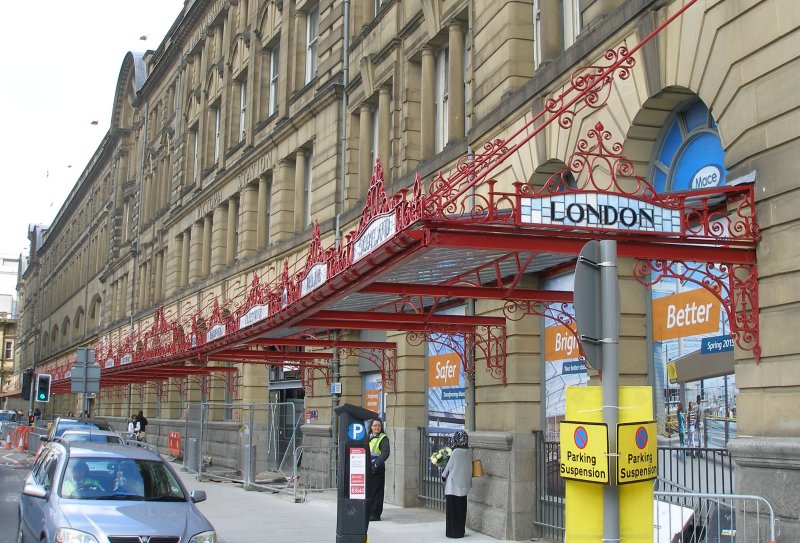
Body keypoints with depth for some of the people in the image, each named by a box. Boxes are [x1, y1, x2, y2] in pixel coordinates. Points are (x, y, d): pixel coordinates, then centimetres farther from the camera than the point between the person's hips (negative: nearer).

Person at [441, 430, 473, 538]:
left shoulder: (456, 452, -17)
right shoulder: (469, 452, -1)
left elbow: (449, 466, -7)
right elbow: (468, 467, 7)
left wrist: (443, 476, 8)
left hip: (453, 485, -6)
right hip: (464, 485, 6)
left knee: (452, 509, 3)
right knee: (461, 509, 14)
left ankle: (453, 531, 7)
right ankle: (461, 531, 19)